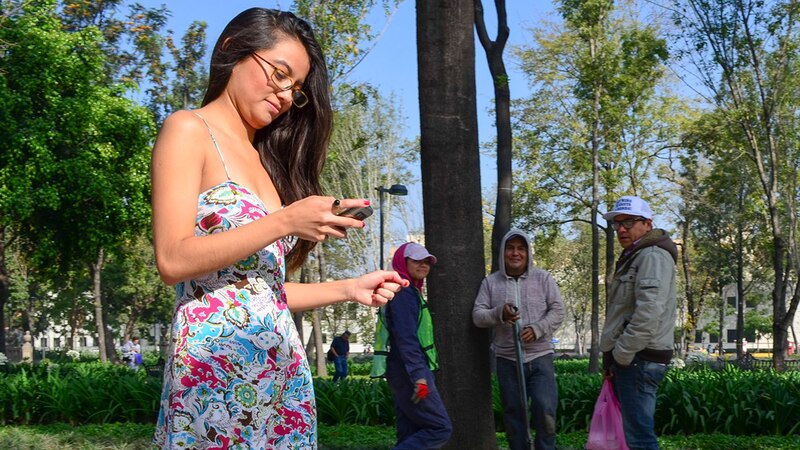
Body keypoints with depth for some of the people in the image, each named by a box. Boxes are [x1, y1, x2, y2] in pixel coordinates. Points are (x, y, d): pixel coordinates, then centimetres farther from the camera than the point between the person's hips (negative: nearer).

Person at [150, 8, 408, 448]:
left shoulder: (265, 158, 19)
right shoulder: (189, 130, -2)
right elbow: (173, 260, -13)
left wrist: (348, 289, 10)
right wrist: (285, 221, -16)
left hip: (282, 369, 7)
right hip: (213, 365, -7)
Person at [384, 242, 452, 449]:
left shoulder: (411, 292, 21)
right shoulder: (404, 292, -11)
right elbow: (406, 338, -21)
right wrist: (419, 376, -27)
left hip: (407, 375, 10)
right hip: (410, 374, -10)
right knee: (440, 428, -11)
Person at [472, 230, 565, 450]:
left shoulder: (543, 278, 4)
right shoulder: (490, 282, 6)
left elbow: (557, 311, 1)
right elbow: (478, 315, 2)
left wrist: (537, 329, -15)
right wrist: (499, 314, -19)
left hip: (540, 357, -1)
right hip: (507, 359, 1)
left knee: (545, 410, -10)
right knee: (513, 414, 8)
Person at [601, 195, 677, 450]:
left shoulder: (652, 256, -12)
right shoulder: (634, 257, 22)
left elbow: (649, 313, -24)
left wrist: (620, 354, -17)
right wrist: (616, 356, 17)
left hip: (639, 359, -11)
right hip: (630, 359, 11)